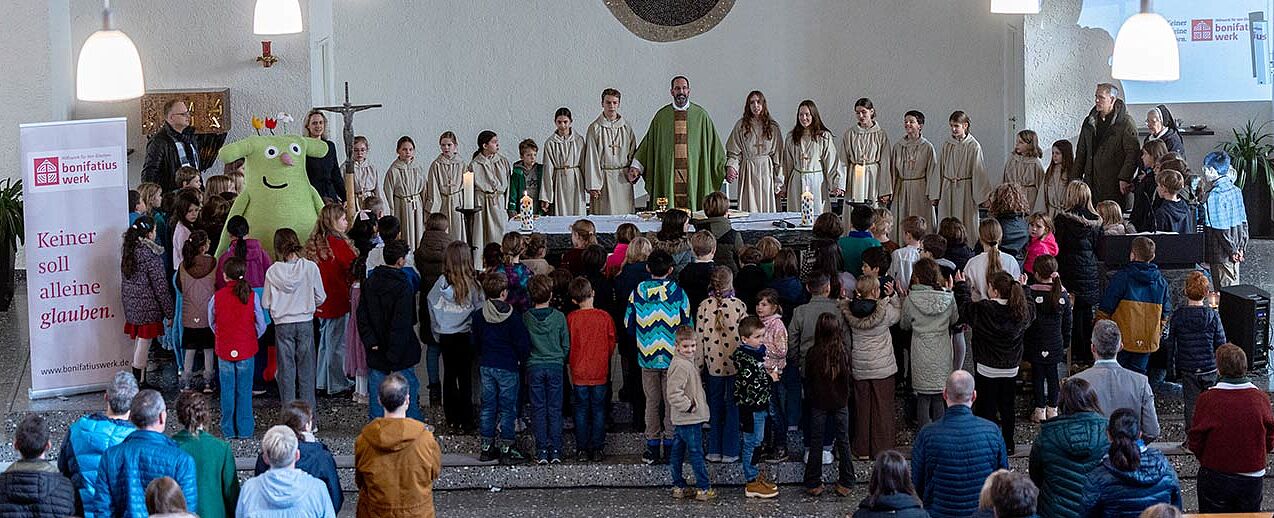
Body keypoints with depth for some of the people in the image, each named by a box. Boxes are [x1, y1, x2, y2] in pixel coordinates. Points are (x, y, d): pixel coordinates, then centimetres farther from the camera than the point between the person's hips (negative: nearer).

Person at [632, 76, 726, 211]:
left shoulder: (700, 115, 6)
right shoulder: (662, 116, 8)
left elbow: (714, 144, 8)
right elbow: (648, 142, 11)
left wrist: (726, 168, 5)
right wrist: (636, 167, 4)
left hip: (694, 174, 0)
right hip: (668, 174, 0)